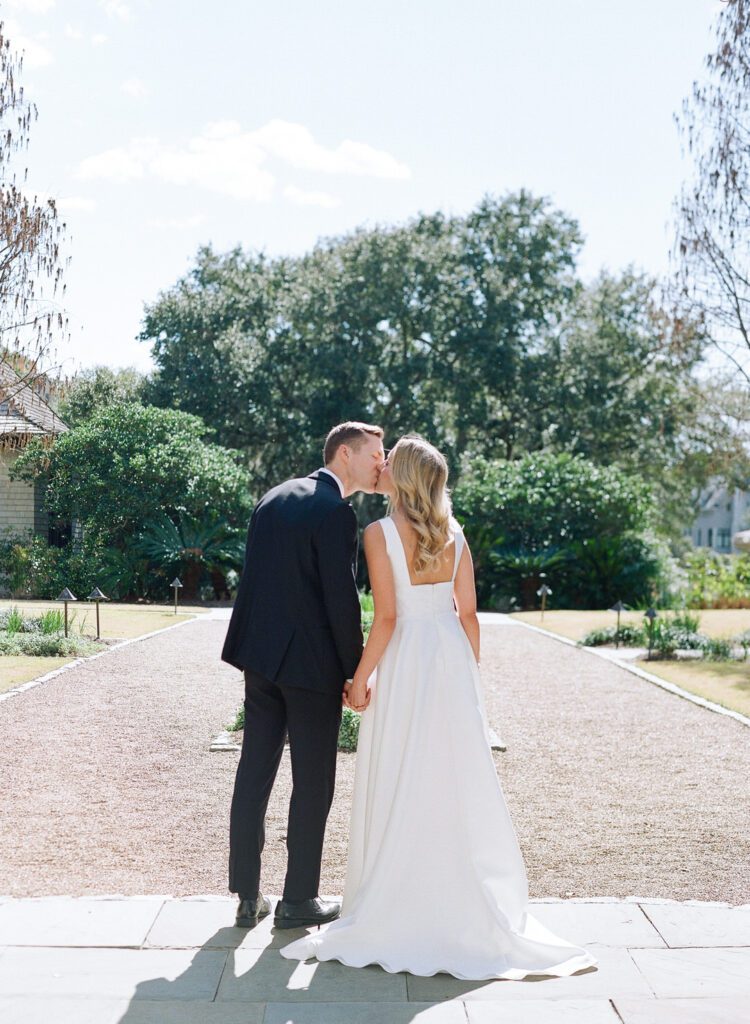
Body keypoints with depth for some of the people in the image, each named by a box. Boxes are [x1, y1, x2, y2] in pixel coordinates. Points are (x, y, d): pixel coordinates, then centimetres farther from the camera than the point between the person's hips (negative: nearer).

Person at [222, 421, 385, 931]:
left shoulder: (274, 498, 11)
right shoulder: (335, 512, -15)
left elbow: (255, 577, 12)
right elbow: (342, 599, -17)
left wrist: (262, 643, 16)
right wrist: (356, 673, -7)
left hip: (260, 657, 8)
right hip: (312, 663, -8)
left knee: (254, 774, 11)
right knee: (313, 782, 6)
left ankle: (248, 897, 18)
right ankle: (298, 900, 16)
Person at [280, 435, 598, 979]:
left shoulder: (380, 532, -10)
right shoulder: (453, 532, 5)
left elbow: (387, 616, -15)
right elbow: (468, 611, 5)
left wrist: (360, 679, -7)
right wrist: (470, 670, 15)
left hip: (405, 661, -5)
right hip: (452, 654, 5)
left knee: (400, 787, 4)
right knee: (459, 780, 11)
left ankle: (401, 911, 12)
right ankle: (470, 908, 20)